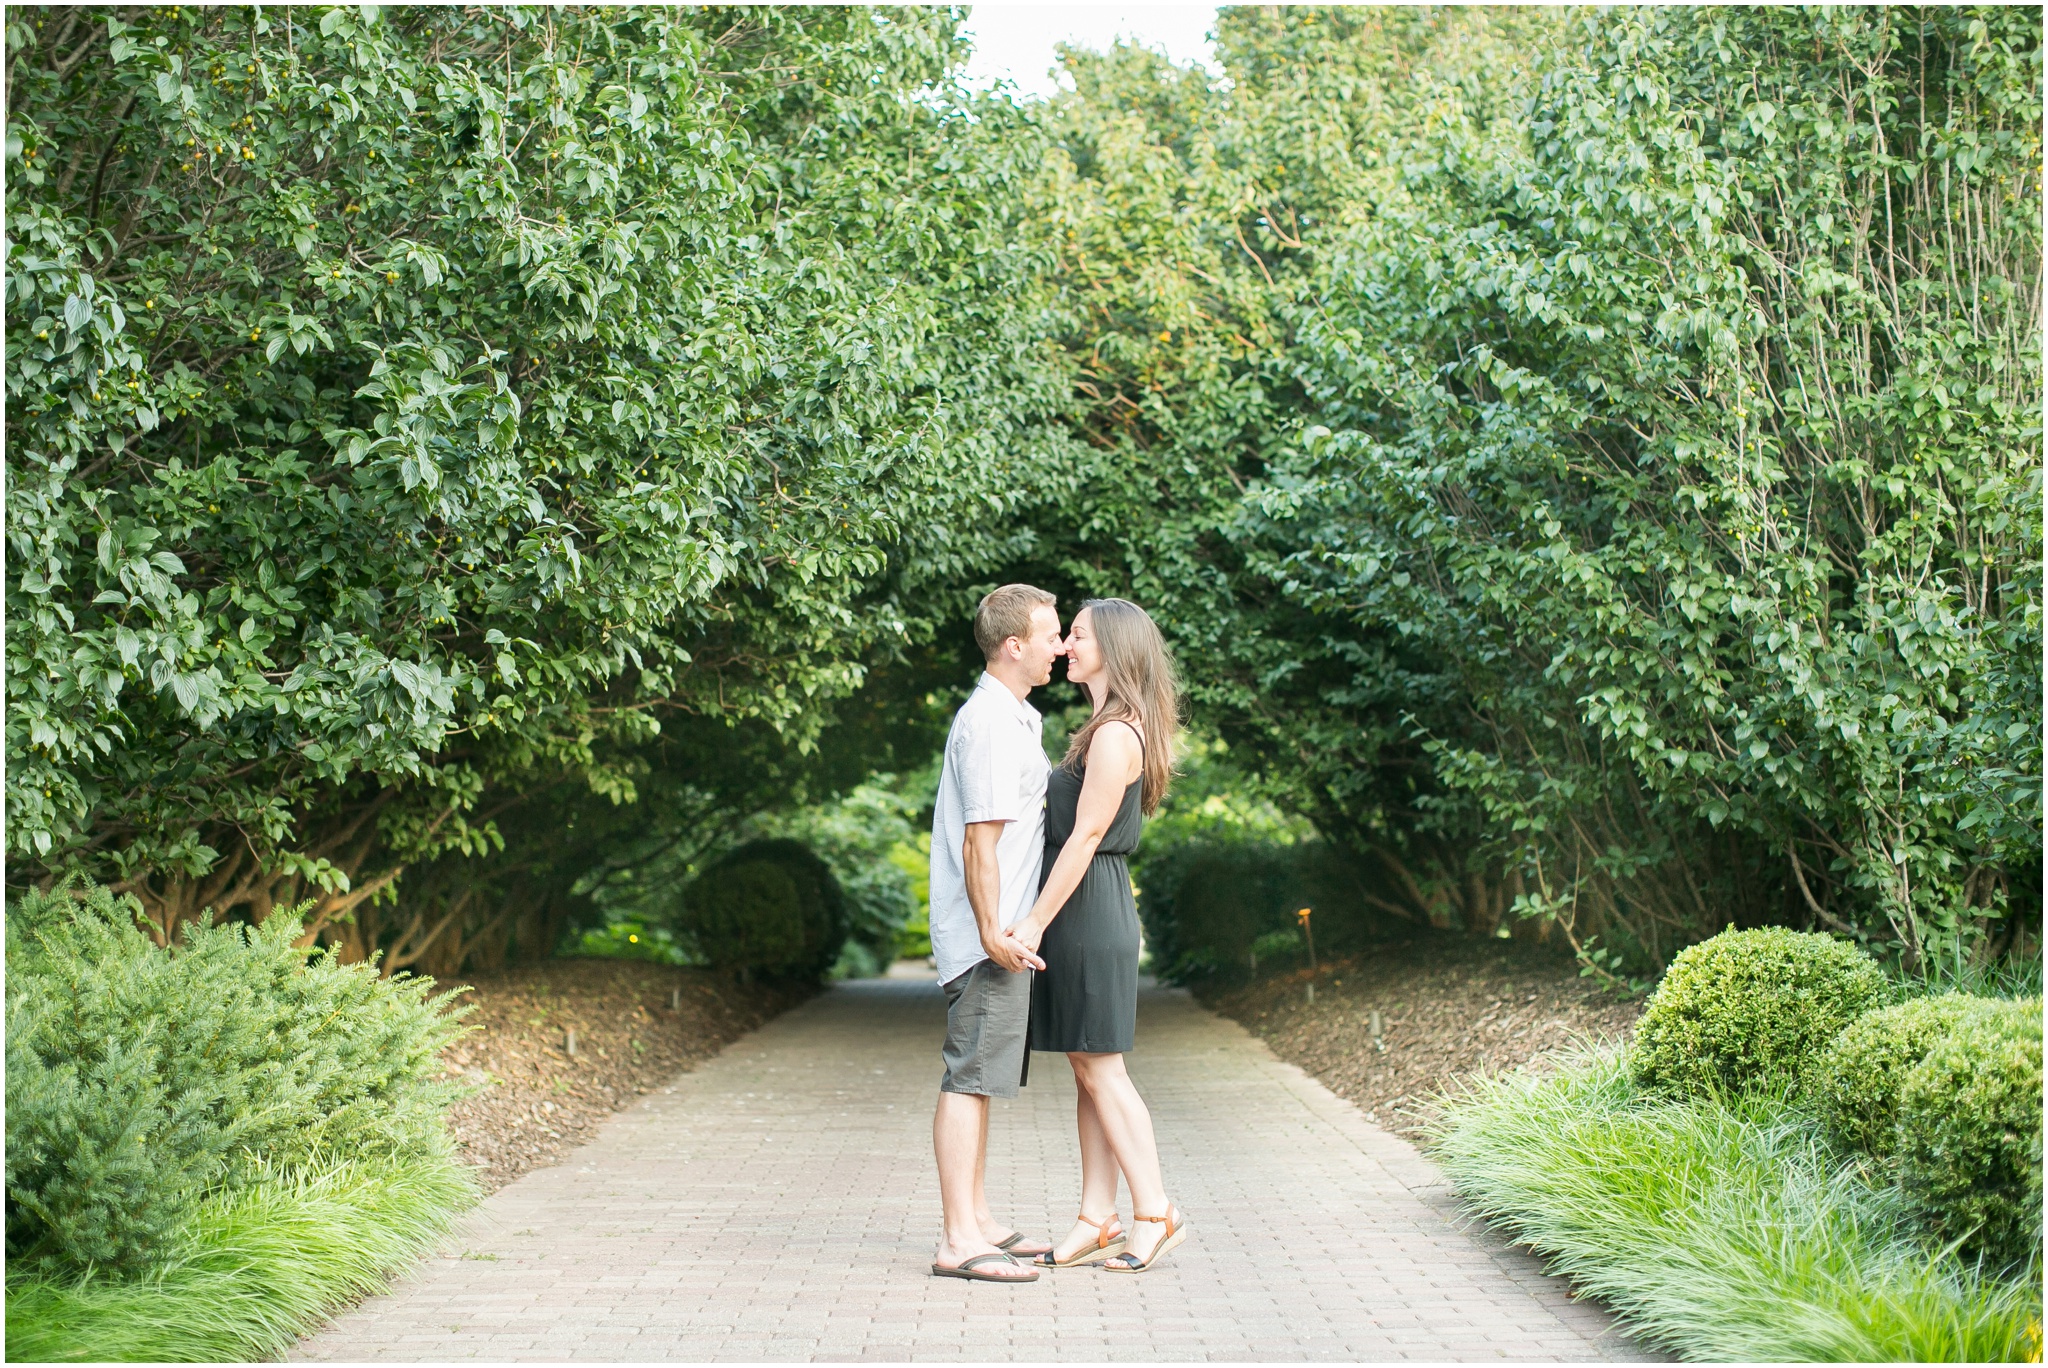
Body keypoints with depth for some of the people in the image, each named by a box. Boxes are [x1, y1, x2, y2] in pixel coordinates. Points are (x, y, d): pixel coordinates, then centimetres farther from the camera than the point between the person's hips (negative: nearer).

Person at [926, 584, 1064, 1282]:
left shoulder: (1011, 718, 19)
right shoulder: (992, 724, -15)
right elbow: (980, 840, -21)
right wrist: (992, 933, -24)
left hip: (1002, 935, 11)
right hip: (990, 937, -11)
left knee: (980, 1078, 13)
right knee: (971, 1076, -9)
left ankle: (978, 1221, 20)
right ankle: (960, 1241, -8)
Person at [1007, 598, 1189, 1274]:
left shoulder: (1116, 734, -14)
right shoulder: (1109, 729, 16)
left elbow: (1084, 837, -18)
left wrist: (1035, 922, -18)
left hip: (1089, 911, -10)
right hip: (1086, 913, 10)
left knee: (1099, 1066, -5)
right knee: (1089, 1070, 8)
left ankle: (1156, 1213, 1)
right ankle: (1098, 1221, 10)